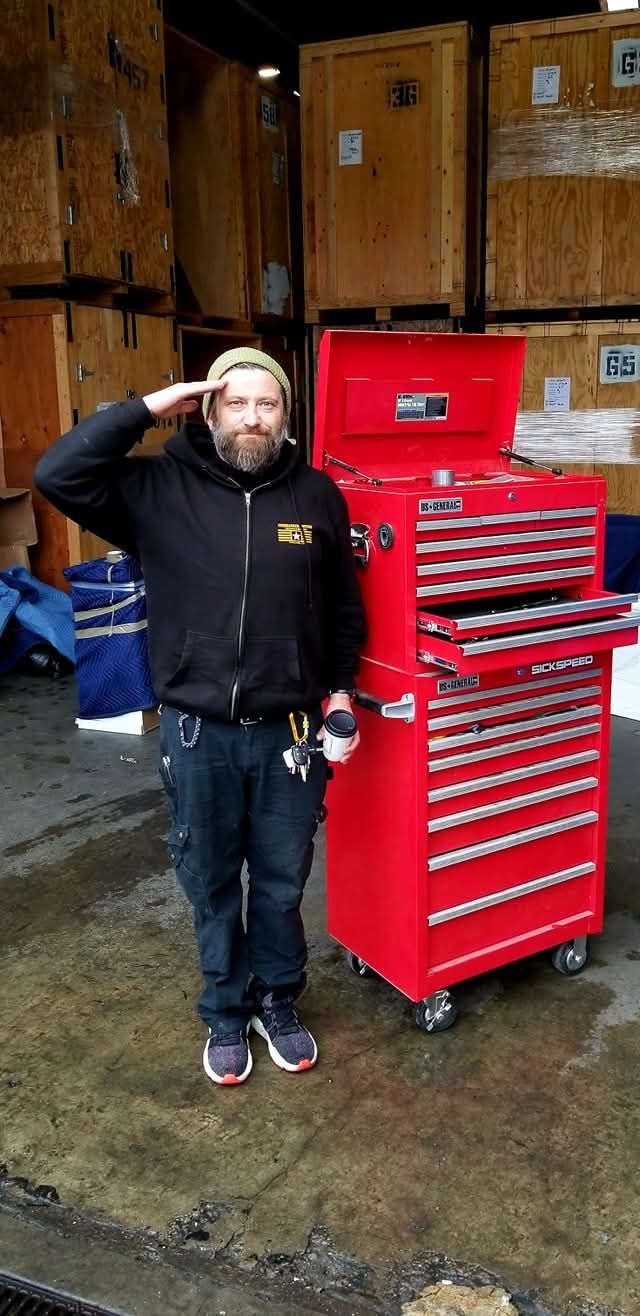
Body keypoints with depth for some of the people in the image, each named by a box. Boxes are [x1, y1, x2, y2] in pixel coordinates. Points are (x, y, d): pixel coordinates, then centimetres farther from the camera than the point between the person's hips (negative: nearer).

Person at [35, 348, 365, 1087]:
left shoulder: (317, 494, 0)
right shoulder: (160, 488, -5)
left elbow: (345, 611, 8)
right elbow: (57, 475, -18)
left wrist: (340, 693, -1)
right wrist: (147, 410, -16)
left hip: (290, 729, 1)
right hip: (198, 732, 0)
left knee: (282, 881, 17)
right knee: (211, 884, 16)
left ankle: (279, 1002, 40)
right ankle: (225, 1013, 38)